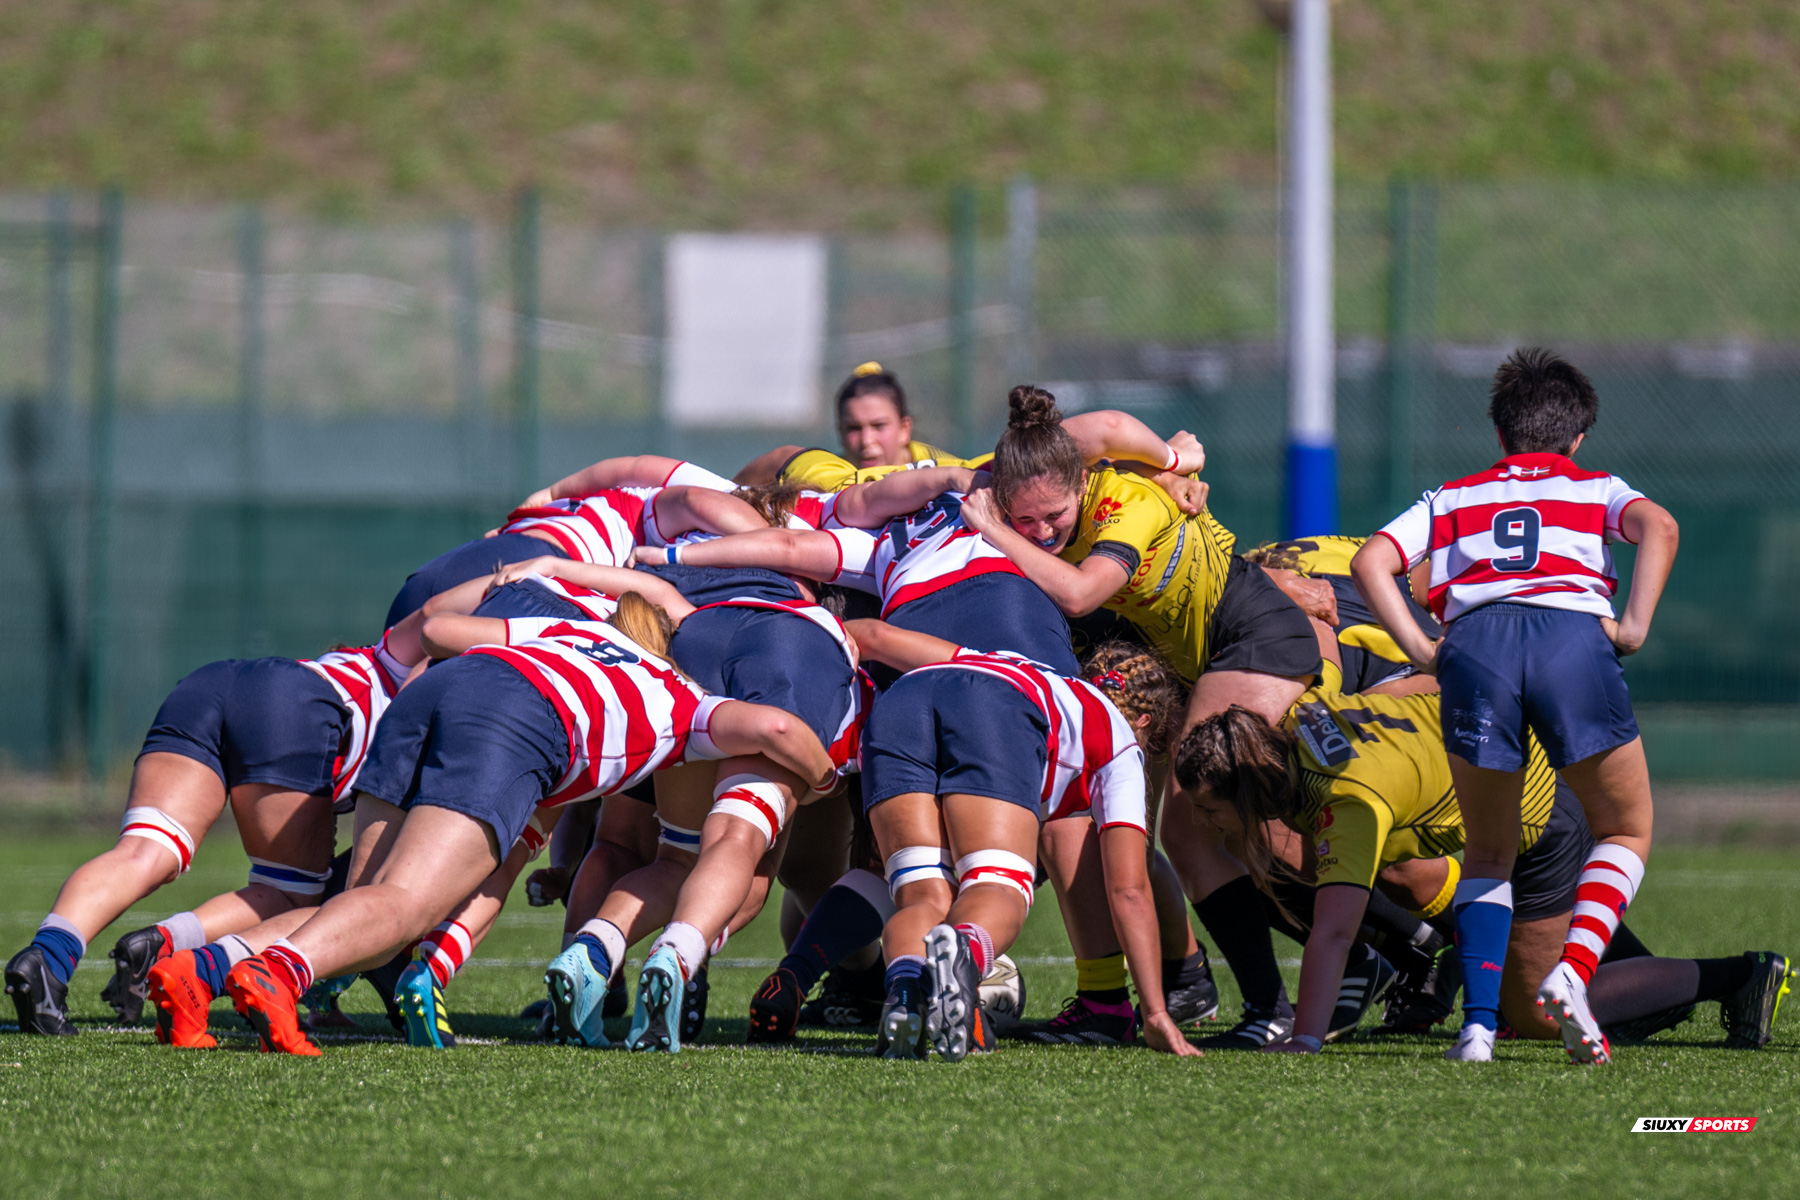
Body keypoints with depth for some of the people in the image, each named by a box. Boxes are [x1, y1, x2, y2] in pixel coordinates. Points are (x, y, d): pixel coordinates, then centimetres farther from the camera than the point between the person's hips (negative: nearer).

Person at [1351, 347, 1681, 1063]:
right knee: (1626, 833, 17)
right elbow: (1658, 527, 5)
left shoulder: (1452, 499, 33)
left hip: (1475, 642, 1)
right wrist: (1635, 625, 1)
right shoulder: (1597, 489, 29)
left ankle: (1478, 1021, -2)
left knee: (1488, 852, 18)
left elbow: (1369, 562, 16)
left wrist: (1419, 649, 12)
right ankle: (1572, 972, -8)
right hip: (1575, 635, -1)